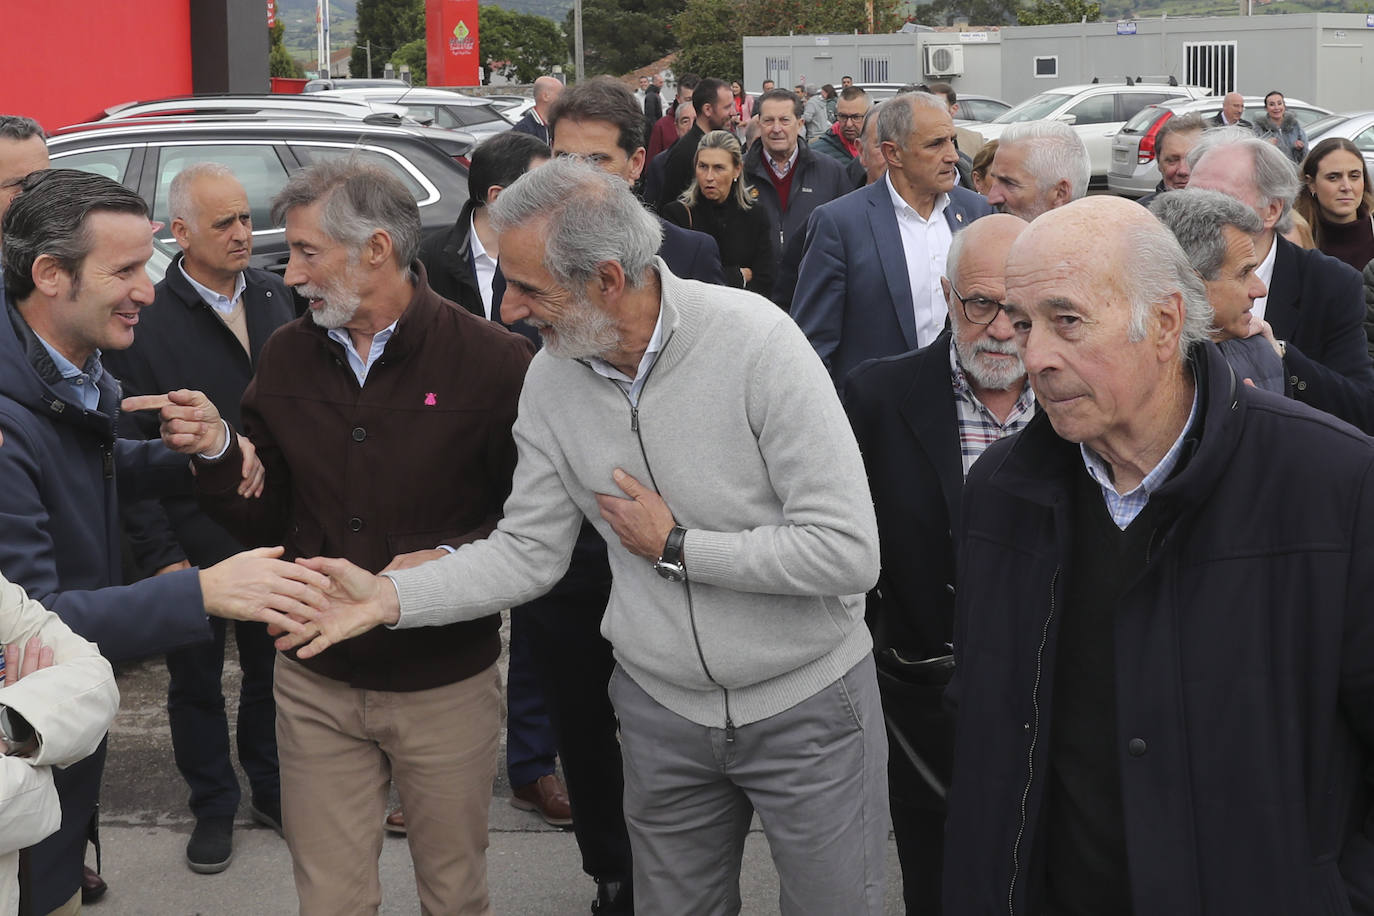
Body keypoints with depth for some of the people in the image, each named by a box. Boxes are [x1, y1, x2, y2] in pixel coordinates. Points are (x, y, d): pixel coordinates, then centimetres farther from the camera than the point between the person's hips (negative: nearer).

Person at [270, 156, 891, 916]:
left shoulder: (755, 341, -23)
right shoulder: (550, 379, -6)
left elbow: (847, 552, -24)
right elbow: (528, 550, 1)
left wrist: (675, 547, -19)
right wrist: (391, 595, -12)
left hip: (807, 703, -4)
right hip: (663, 710, 4)